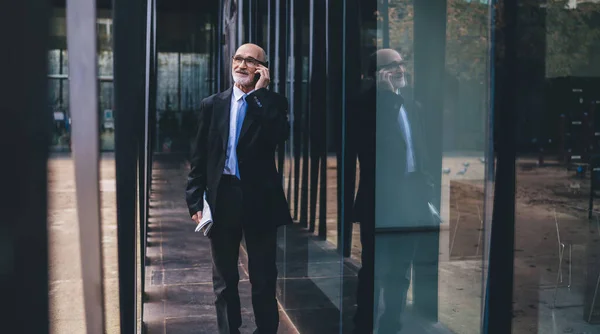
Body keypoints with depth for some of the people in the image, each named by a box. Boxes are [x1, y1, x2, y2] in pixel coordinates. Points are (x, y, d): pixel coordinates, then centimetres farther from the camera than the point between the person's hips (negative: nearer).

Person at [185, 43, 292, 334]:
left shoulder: (272, 103, 0)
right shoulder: (212, 105, 6)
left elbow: (279, 136, -21)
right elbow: (199, 157, 6)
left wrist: (259, 92, -16)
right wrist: (195, 201, 0)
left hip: (260, 200, -2)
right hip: (222, 198, 3)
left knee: (264, 278, 9)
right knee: (224, 280, 15)